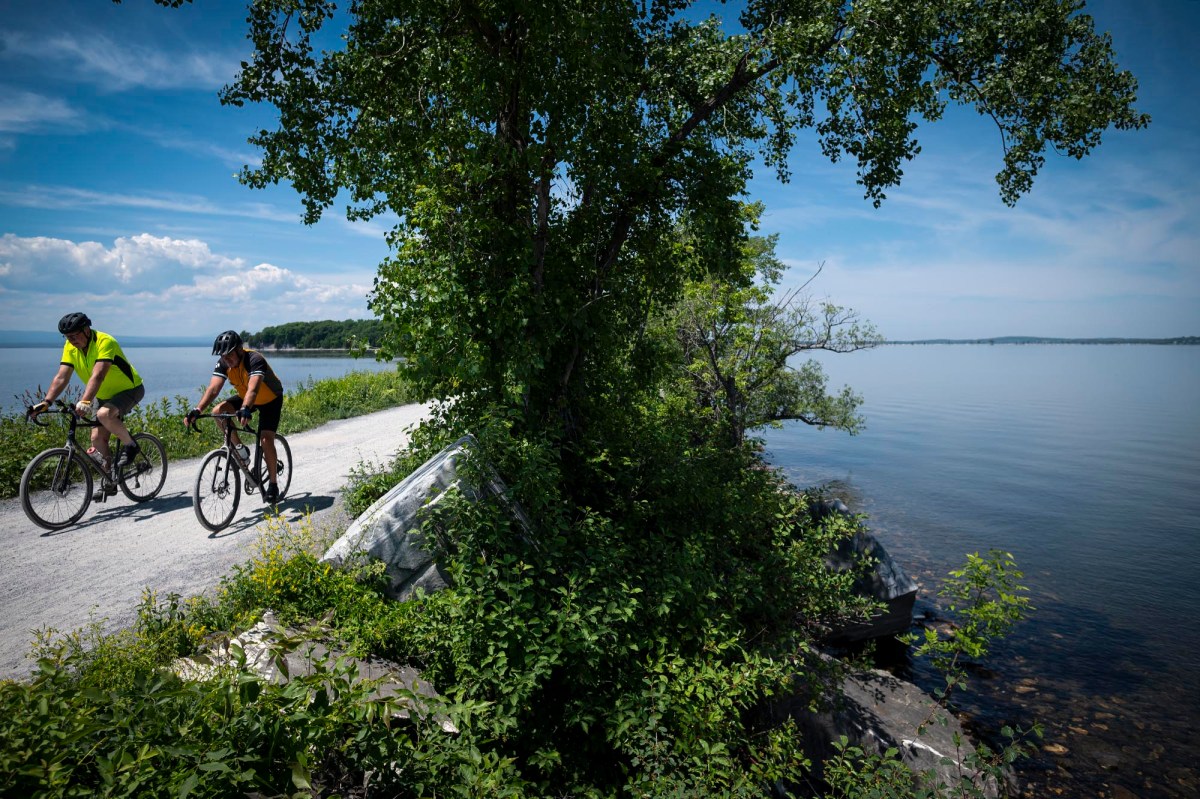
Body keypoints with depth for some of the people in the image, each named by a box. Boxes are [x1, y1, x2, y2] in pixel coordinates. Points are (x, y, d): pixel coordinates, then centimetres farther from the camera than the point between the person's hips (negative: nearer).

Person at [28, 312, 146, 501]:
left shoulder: (105, 342, -26)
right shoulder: (70, 348, -6)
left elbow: (97, 376, -38)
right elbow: (61, 377, -12)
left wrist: (84, 401, -49)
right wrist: (46, 402, -25)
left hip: (129, 389, -7)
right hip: (104, 395, 7)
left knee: (104, 414, -35)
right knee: (97, 438, -1)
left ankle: (130, 444, -10)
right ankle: (109, 481, 13)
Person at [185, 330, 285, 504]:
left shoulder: (254, 359, -34)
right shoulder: (223, 364, -16)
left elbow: (253, 388, -49)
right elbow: (213, 388, -27)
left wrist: (245, 410, -66)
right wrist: (197, 410, -41)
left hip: (271, 399, -6)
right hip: (245, 398, 6)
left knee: (266, 440, -19)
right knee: (218, 411, -19)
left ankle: (272, 485, -5)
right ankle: (239, 449, -2)